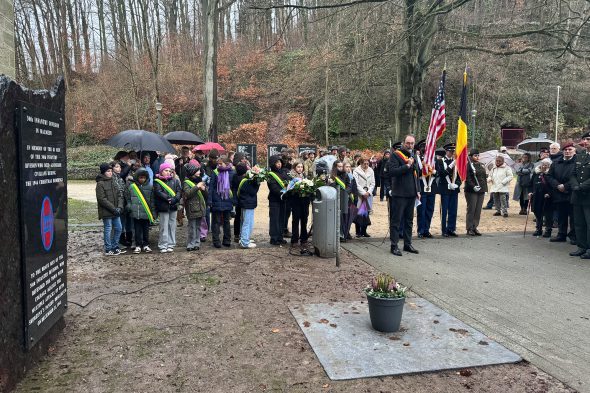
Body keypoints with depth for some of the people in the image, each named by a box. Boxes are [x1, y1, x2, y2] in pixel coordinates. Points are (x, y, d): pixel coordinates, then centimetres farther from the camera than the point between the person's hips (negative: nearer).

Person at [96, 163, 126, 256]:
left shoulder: (113, 182, 12)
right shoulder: (100, 184, -10)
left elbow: (119, 195, 10)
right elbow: (102, 199, -16)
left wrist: (120, 207, -5)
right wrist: (113, 208, -18)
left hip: (116, 211, 7)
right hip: (106, 212, -7)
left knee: (118, 228, 12)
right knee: (108, 230, 0)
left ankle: (115, 247, 25)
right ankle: (108, 250, 10)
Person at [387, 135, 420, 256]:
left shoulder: (413, 156, 17)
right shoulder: (396, 155, -6)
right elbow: (392, 171, -20)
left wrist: (417, 190, 16)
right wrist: (407, 166, -20)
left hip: (411, 194, 8)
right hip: (399, 193, -7)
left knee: (409, 220, 13)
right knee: (396, 220, -3)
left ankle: (407, 244, 22)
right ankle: (394, 246, 2)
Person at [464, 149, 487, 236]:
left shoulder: (481, 166, 16)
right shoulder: (468, 165, -6)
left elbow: (484, 178, 19)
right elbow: (467, 178, -13)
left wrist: (485, 189, 13)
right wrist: (473, 186, -23)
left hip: (481, 191, 7)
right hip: (471, 191, -7)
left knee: (478, 210, 7)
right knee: (471, 210, -4)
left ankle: (475, 227, 14)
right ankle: (469, 229, 2)